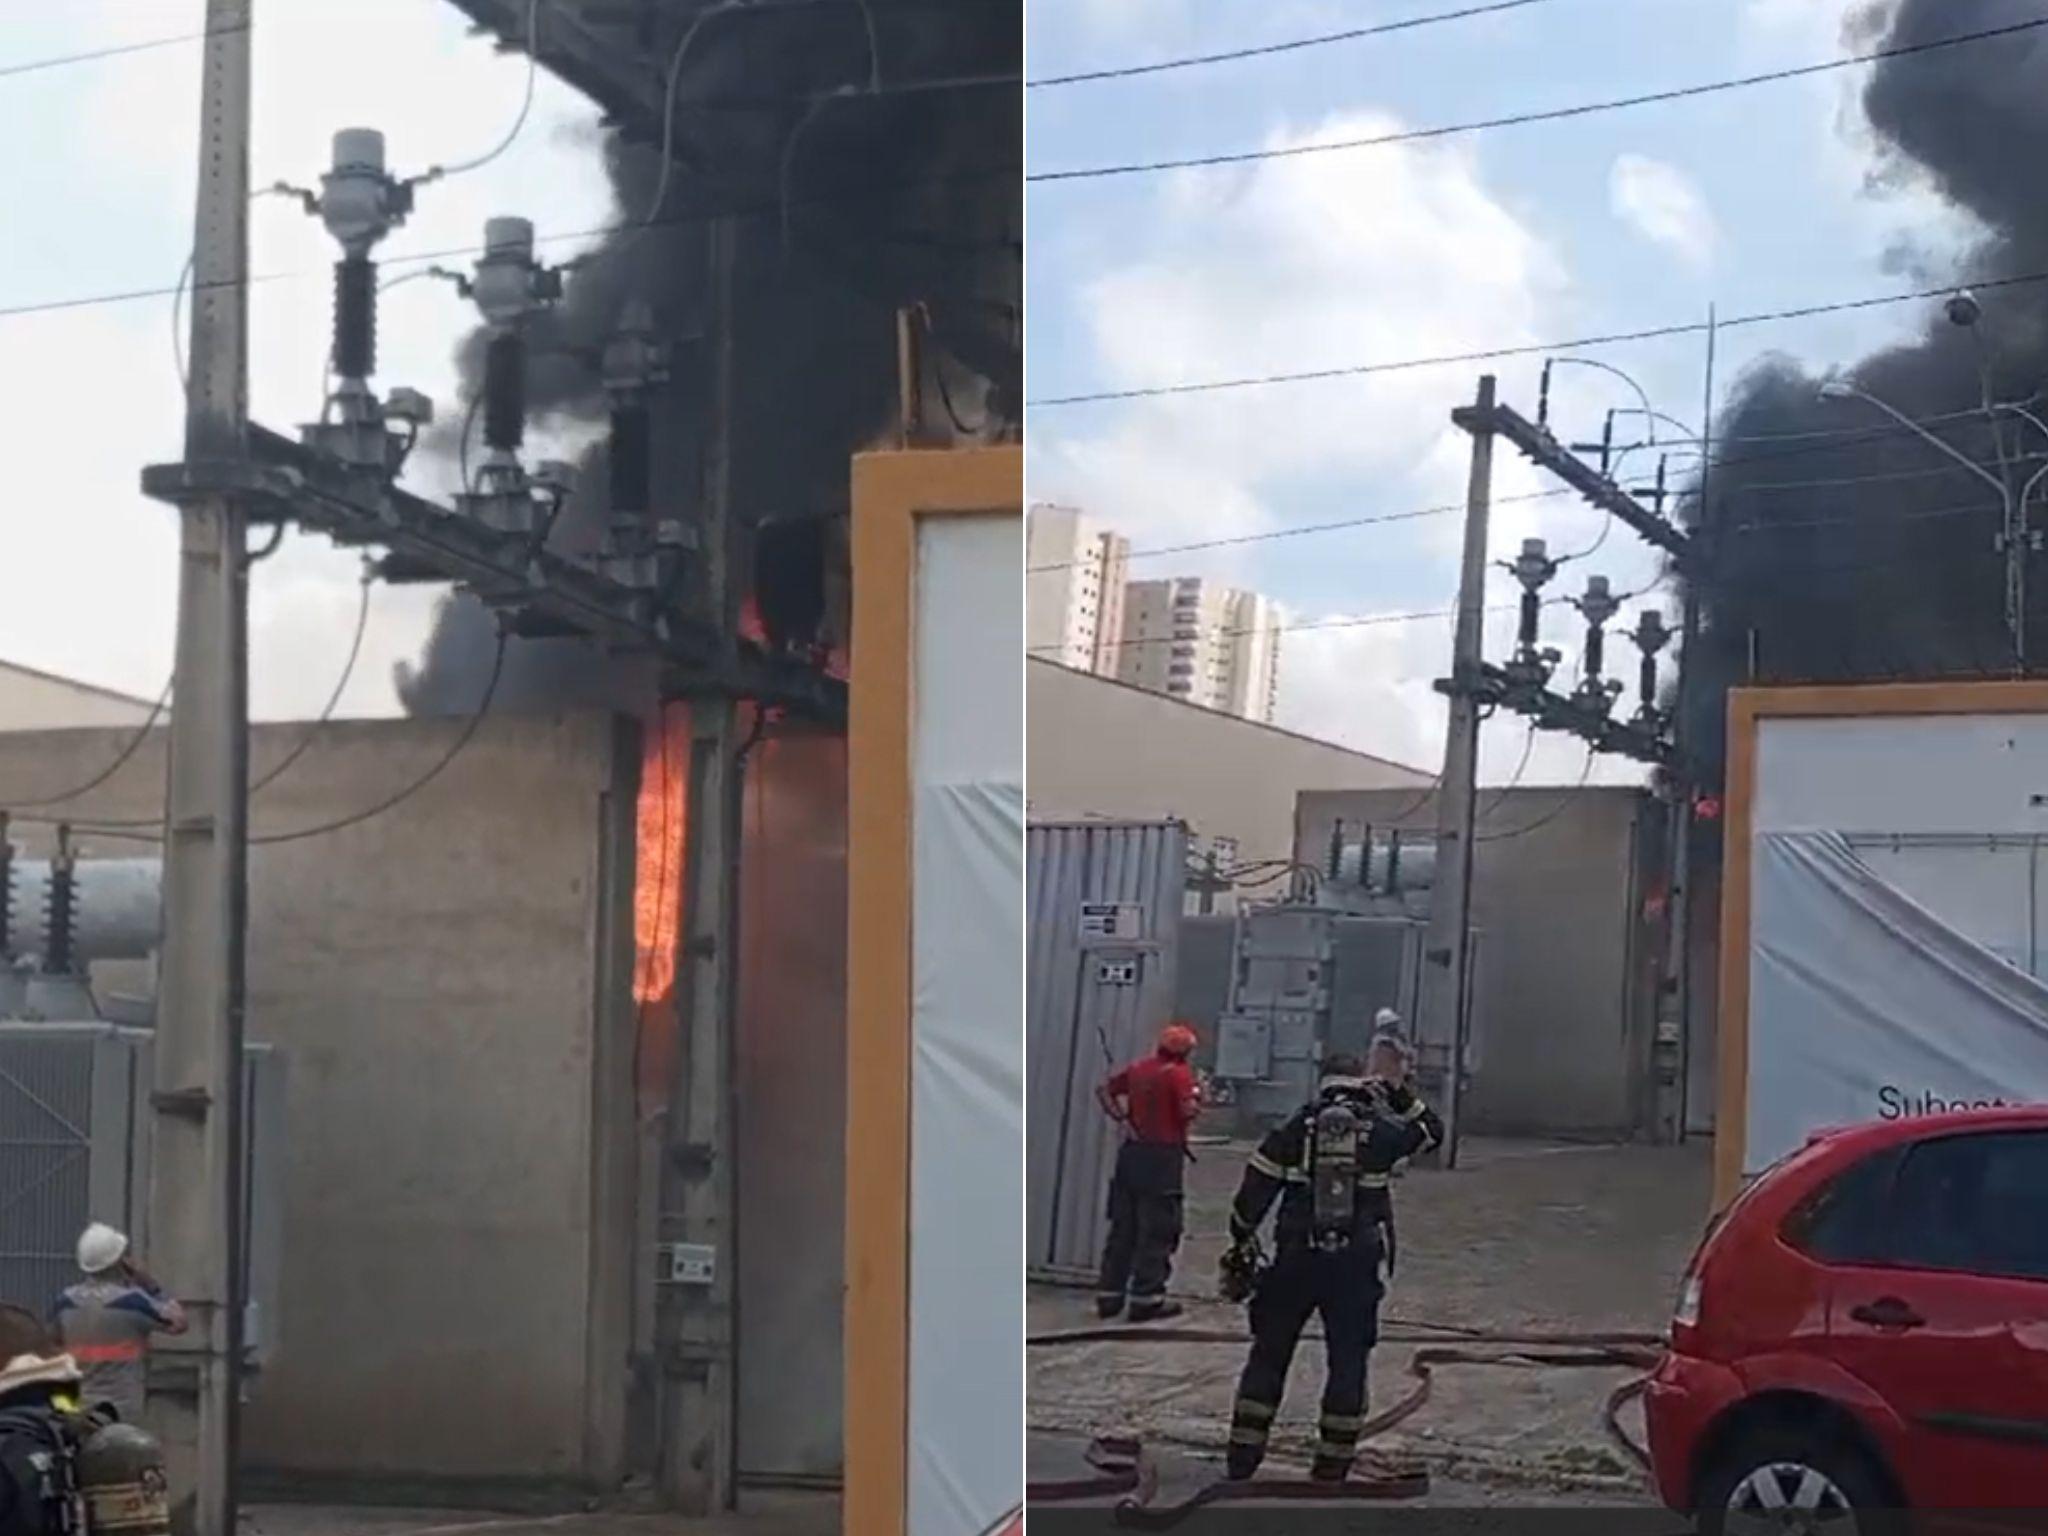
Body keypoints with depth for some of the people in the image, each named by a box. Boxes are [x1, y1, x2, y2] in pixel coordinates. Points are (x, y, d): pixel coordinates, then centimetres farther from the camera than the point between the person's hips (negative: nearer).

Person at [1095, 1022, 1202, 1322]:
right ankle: (1147, 1297, -1)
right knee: (1157, 1229, 0)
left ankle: (1109, 1295, 14)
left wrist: (1122, 1118, 7)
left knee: (1123, 1226, 12)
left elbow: (1104, 1091, 14)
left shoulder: (1138, 1069, 10)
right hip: (1163, 1155, -7)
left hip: (1132, 1150, 7)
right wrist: (1197, 1097, 0)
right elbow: (1189, 1111, -21)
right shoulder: (1179, 1073, -10)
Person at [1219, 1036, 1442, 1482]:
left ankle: (1243, 1454, 10)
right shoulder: (1380, 1130, 0)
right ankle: (1334, 1461, 6)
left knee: (1270, 1353, 10)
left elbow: (1254, 1189, 1)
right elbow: (1431, 1130, 19)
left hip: (1296, 1260, 1)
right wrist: (1399, 1093, 20)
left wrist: (1243, 1241, 14)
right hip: (1356, 1264, -1)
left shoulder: (1294, 1128, 1)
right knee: (1348, 1359, 8)